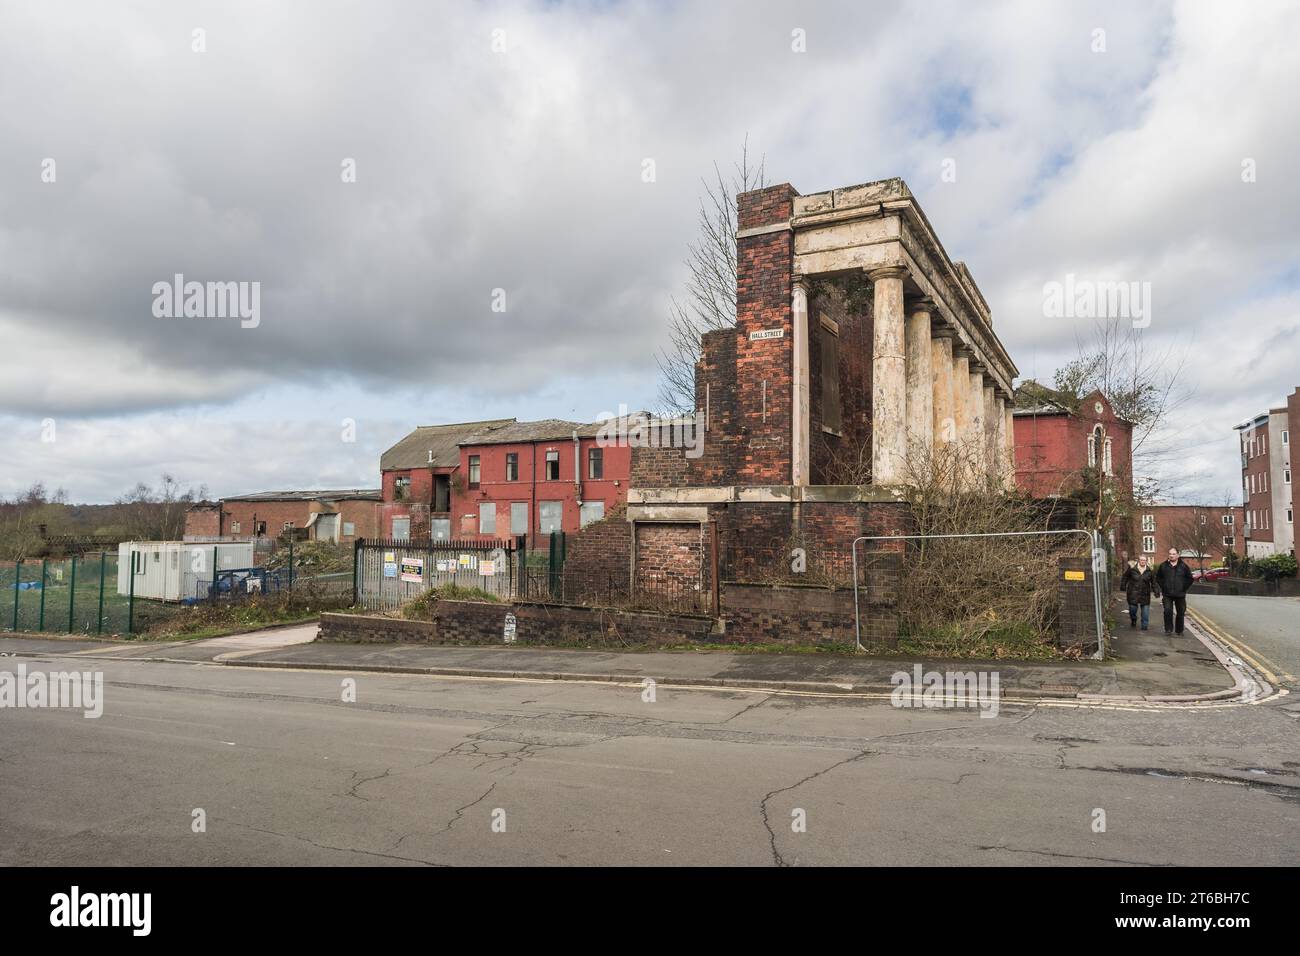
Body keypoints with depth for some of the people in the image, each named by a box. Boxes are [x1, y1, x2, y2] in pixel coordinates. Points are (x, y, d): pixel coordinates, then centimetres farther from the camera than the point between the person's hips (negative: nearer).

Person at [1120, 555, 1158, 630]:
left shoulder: (1150, 569, -1)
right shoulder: (1132, 567, -6)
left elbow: (1154, 581, 4)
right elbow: (1125, 577, 5)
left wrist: (1156, 591, 0)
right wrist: (1123, 587, 4)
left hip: (1145, 594, 1)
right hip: (1133, 593, -1)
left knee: (1145, 610, 0)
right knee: (1133, 608, 1)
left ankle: (1144, 625, 12)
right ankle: (1133, 620, 30)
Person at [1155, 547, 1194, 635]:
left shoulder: (1183, 566, 1)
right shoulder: (1163, 565, 3)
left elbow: (1189, 578, 8)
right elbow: (1158, 578, 13)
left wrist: (1184, 588, 1)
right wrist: (1162, 588, 4)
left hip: (1180, 594, 0)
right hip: (1167, 594, 0)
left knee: (1180, 612, 8)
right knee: (1168, 611, -12)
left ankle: (1179, 630, 21)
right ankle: (1168, 629, -4)